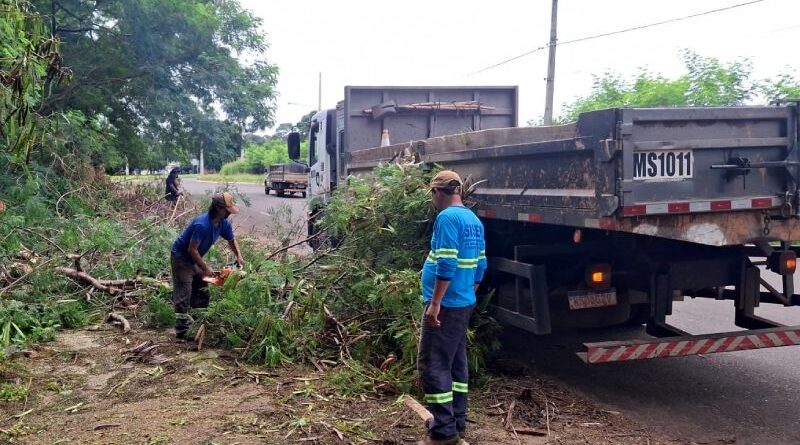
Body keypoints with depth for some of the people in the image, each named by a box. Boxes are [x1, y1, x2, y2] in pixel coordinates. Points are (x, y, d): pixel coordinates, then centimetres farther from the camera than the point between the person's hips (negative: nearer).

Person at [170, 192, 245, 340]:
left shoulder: (223, 223, -8)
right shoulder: (202, 225, -34)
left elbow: (231, 240, 11)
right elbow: (192, 249, -29)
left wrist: (238, 255, -6)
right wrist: (205, 268, -22)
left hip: (194, 259, 9)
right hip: (181, 257, -9)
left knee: (202, 292, 15)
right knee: (184, 296, -10)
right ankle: (181, 332, -7)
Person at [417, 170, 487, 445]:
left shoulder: (447, 217, -15)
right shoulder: (474, 220, 13)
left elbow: (446, 265, -23)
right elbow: (480, 266, 16)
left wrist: (435, 303, -20)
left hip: (446, 305, -9)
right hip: (464, 304, 10)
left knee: (433, 366, -5)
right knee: (456, 364, 14)